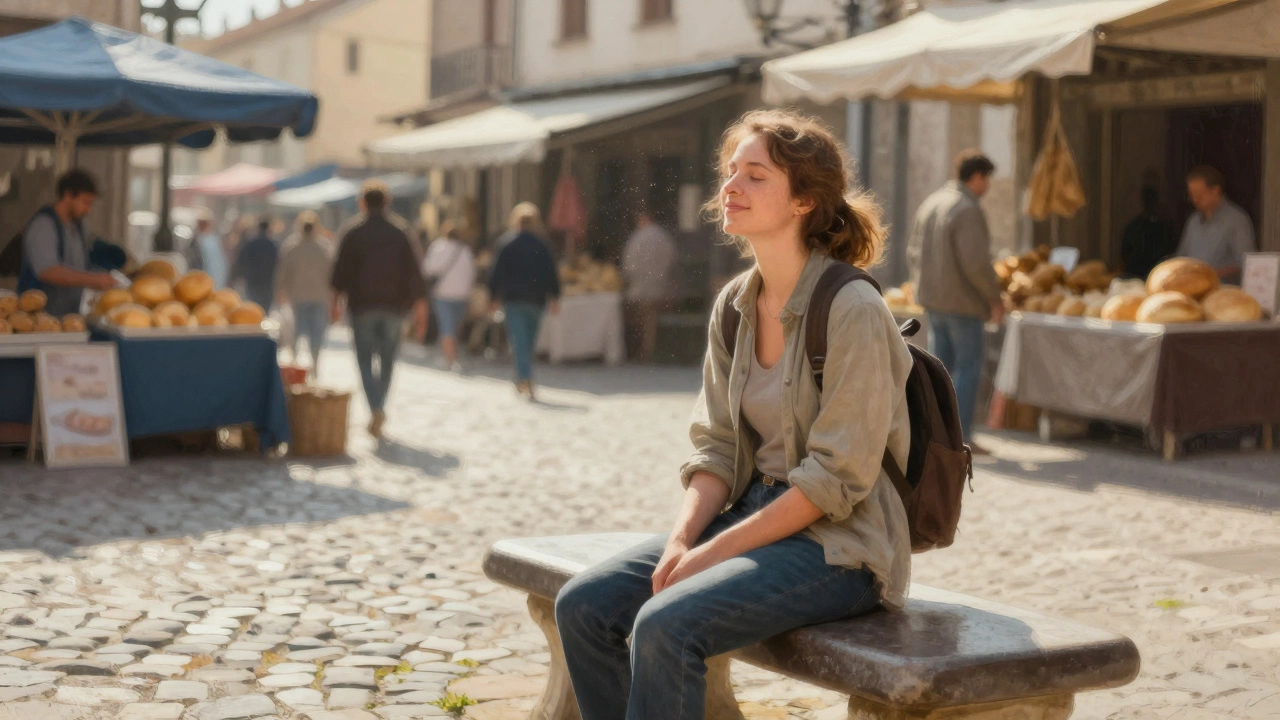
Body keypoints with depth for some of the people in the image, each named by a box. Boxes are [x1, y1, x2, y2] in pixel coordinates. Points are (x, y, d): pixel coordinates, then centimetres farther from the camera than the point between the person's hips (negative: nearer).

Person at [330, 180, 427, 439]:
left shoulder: (352, 230, -1)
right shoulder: (401, 231, 2)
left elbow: (341, 268, -1)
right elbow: (413, 271, 0)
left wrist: (337, 300, 9)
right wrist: (420, 306, 3)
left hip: (362, 305, -1)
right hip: (394, 304, 2)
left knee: (365, 359, 3)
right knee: (387, 360, 13)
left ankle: (376, 409, -16)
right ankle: (379, 411, 19)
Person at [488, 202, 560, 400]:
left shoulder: (508, 245, -4)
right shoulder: (542, 246, 2)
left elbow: (496, 273, -2)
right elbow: (552, 274, 3)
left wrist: (495, 297, 7)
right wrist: (554, 297, 9)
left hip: (513, 299, -3)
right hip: (536, 300, 3)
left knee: (519, 339, -5)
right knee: (530, 341, 14)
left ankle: (524, 379, -20)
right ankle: (525, 380, 22)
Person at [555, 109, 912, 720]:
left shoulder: (851, 311, -16)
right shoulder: (734, 306, 7)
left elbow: (838, 477, -18)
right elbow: (716, 447, 8)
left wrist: (715, 552, -19)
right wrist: (681, 542, -10)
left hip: (840, 544, -7)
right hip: (755, 516, 7)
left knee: (666, 624, -28)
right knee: (582, 605, -8)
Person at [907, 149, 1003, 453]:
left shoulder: (931, 203, 9)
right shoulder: (968, 210, -17)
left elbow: (914, 251, 14)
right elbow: (976, 262, -22)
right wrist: (994, 299, -12)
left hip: (932, 299, 8)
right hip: (962, 301, -8)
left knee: (940, 363, 13)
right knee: (968, 366, -1)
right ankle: (960, 436, -2)